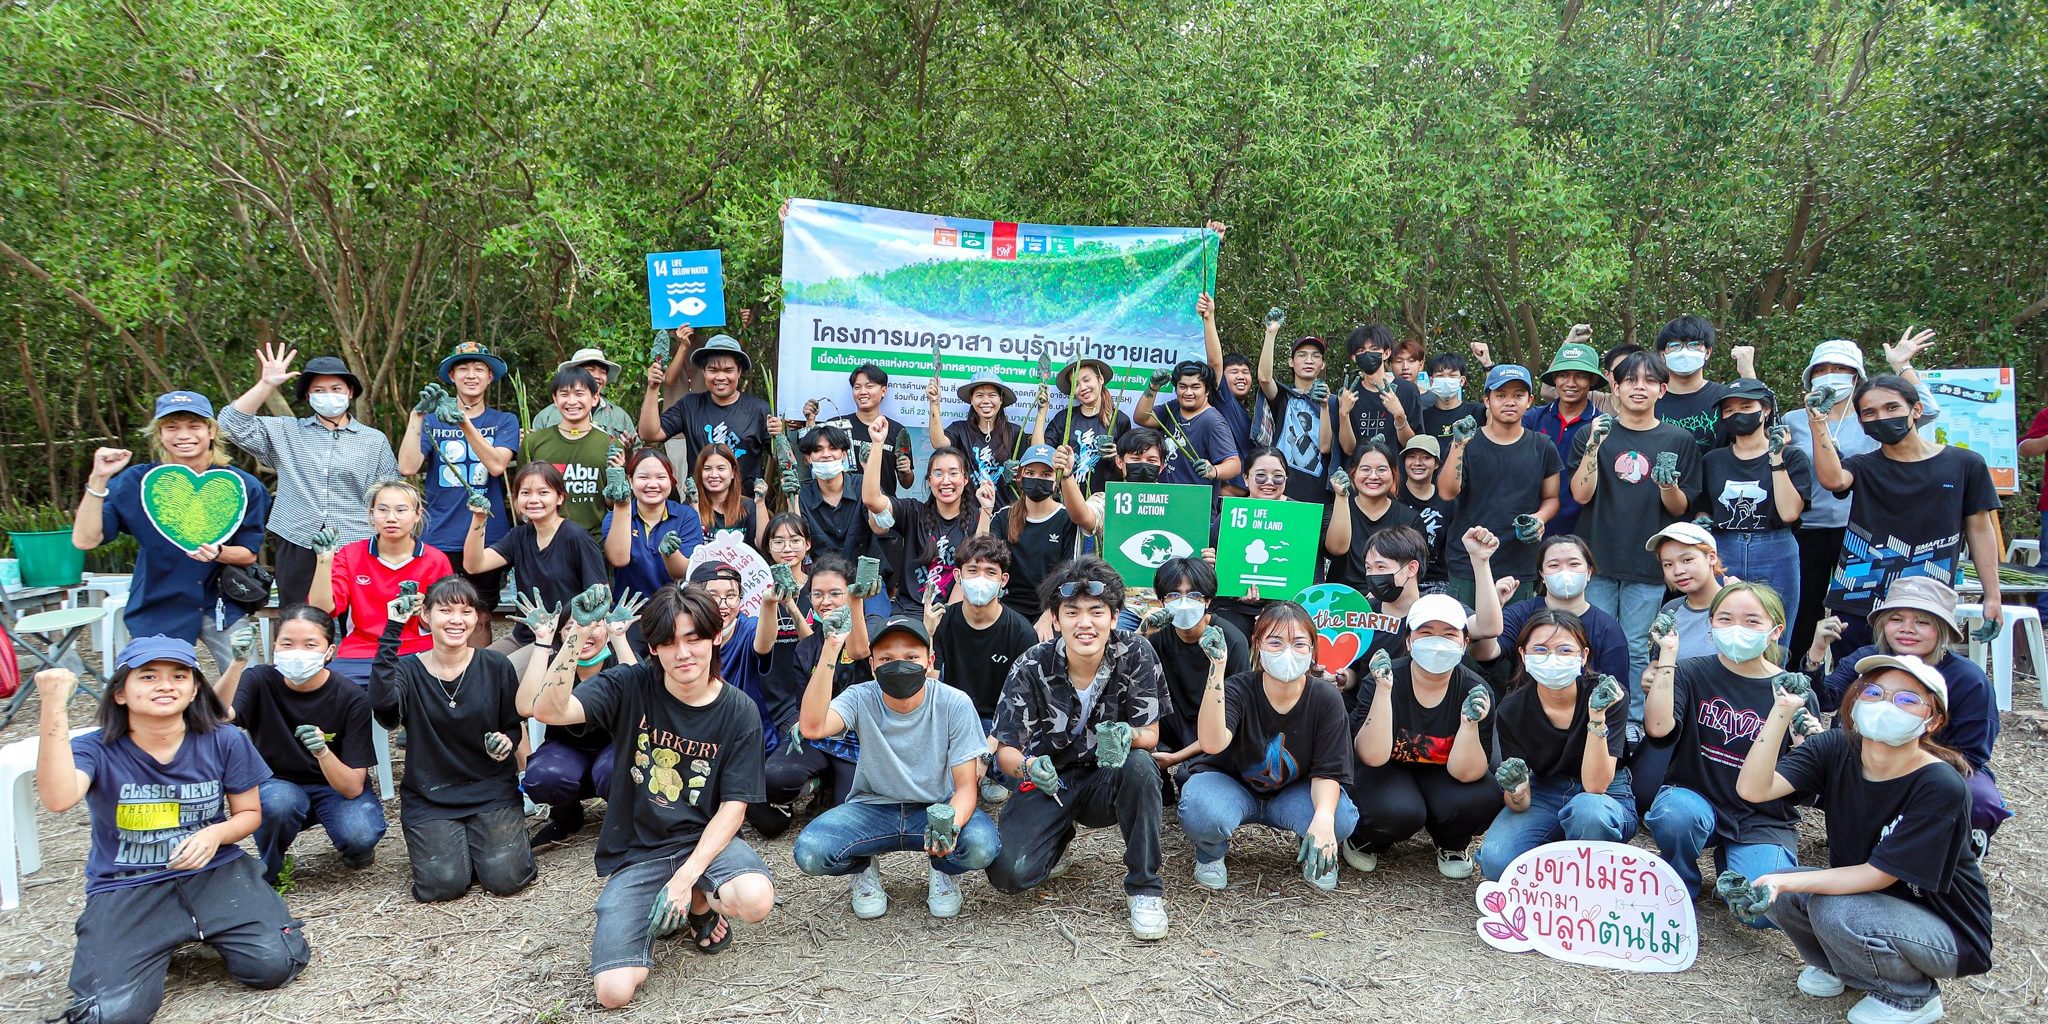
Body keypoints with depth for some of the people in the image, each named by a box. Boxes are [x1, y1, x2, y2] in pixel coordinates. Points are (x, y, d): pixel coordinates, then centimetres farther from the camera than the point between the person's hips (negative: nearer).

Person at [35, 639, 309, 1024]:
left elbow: (249, 813, 8)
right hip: (125, 889, -1)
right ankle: (158, 943, 12)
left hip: (214, 872, 1)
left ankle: (206, 931, 13)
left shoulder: (225, 742, -4)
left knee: (275, 964, -20)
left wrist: (216, 834, -16)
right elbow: (59, 799, -33)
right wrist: (54, 707, -37)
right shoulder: (97, 750, -9)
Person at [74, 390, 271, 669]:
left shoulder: (242, 486, -5)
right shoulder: (136, 482, -6)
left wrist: (218, 553, -22)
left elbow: (249, 553, 0)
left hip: (222, 607, 1)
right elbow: (85, 540, -13)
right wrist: (98, 479, -21)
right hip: (158, 610, -1)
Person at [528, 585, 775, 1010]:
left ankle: (699, 903, 6)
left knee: (756, 900, -33)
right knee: (614, 991, -17)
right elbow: (549, 711, -22)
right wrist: (572, 644, -37)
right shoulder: (630, 687, -8)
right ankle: (654, 916, 18)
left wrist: (686, 877, -20)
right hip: (635, 853, 0)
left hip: (703, 840, 0)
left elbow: (732, 807, -8)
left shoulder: (739, 712, -7)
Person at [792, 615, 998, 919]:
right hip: (872, 807, 1)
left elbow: (966, 787, -13)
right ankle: (863, 869, 9)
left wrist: (952, 824, -36)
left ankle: (943, 871, 5)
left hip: (937, 809, -1)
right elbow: (812, 727, -35)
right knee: (809, 852, -27)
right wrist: (830, 651, -38)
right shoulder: (861, 698, -14)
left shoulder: (955, 704, -15)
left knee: (982, 845, -33)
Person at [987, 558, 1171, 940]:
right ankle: (1059, 837, 15)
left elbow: (1150, 735, -10)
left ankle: (1144, 887, -15)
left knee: (1139, 765, -35)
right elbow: (1006, 750, -11)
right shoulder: (1032, 668, -16)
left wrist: (1127, 736, -35)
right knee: (1008, 871, -23)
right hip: (1049, 783, 0)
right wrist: (1028, 766, -36)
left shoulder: (1134, 654, -15)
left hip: (1106, 781, 0)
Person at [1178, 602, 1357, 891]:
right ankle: (1210, 854, 3)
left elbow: (1327, 772, -16)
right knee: (1202, 813, -36)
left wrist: (1323, 816, -39)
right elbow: (1212, 744, -43)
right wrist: (1217, 670, -50)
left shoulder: (1326, 699, -17)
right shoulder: (1239, 690, -24)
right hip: (1232, 787, -2)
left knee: (1341, 819, -30)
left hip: (1292, 794, 2)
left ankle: (1315, 856, 9)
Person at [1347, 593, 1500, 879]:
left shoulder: (1475, 691, -16)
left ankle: (1451, 845, 7)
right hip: (1387, 772, -2)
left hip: (1439, 777, 3)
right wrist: (1384, 690, -38)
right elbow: (1373, 757, -29)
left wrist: (1470, 722, -35)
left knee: (1482, 799, -28)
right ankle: (1366, 839, 3)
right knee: (1399, 812, -34)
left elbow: (1465, 774, -17)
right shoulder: (1384, 679, -20)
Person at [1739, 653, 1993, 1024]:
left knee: (1835, 912, -30)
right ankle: (1840, 966, 12)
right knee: (1774, 891, -18)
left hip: (1948, 934, -5)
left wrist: (1789, 881, -34)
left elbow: (1878, 874, -25)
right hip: (1866, 896, 5)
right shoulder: (1836, 750, -12)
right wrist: (1781, 712, -33)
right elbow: (1752, 788, -26)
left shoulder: (1941, 787, -25)